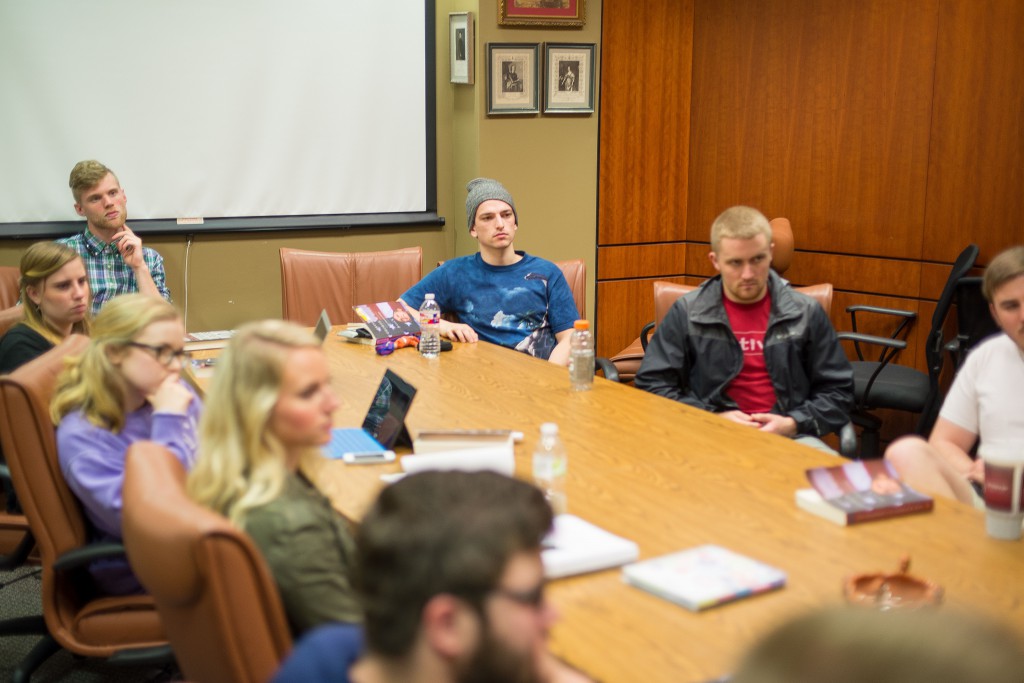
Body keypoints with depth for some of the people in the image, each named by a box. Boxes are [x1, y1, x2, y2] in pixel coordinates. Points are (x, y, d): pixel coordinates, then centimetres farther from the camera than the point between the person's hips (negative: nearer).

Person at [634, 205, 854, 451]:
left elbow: (838, 392, 13)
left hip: (790, 435, 1)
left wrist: (792, 424, -5)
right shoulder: (687, 313, 6)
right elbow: (651, 384, 5)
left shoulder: (806, 313, 10)